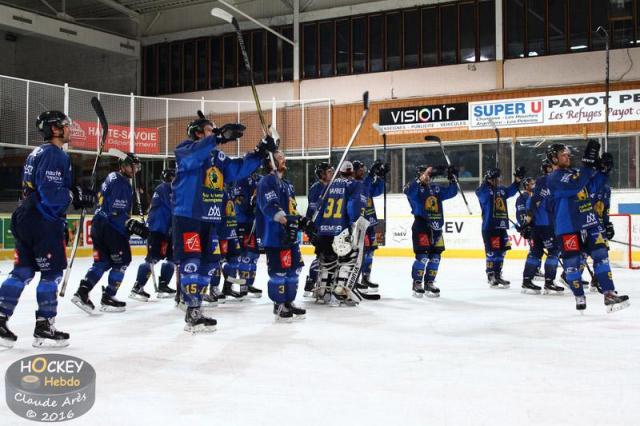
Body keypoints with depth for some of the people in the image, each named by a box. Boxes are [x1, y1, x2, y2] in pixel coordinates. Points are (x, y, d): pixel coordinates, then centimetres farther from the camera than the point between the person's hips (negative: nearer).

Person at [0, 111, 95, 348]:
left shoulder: (38, 153, 19)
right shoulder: (55, 155, -13)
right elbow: (52, 193, -23)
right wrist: (77, 196, -11)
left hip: (26, 219, 9)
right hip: (44, 222, -9)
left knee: (22, 272, 10)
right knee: (52, 273, -1)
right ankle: (44, 328, 4)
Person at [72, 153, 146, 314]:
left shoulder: (111, 177, 16)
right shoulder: (121, 184, -16)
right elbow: (117, 213, -22)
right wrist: (134, 226, -23)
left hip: (99, 225, 10)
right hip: (111, 228, -10)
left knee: (102, 262, 11)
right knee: (122, 261, 1)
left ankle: (82, 293, 2)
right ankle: (108, 298, 4)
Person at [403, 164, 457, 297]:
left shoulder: (436, 188, 14)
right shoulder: (415, 188, -5)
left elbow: (451, 192, 20)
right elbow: (408, 191, -27)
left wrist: (452, 178, 7)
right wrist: (421, 179, -35)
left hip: (436, 227, 7)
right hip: (421, 226, -6)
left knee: (435, 256, 8)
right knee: (422, 256, -11)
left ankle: (429, 283, 19)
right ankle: (417, 284, 3)